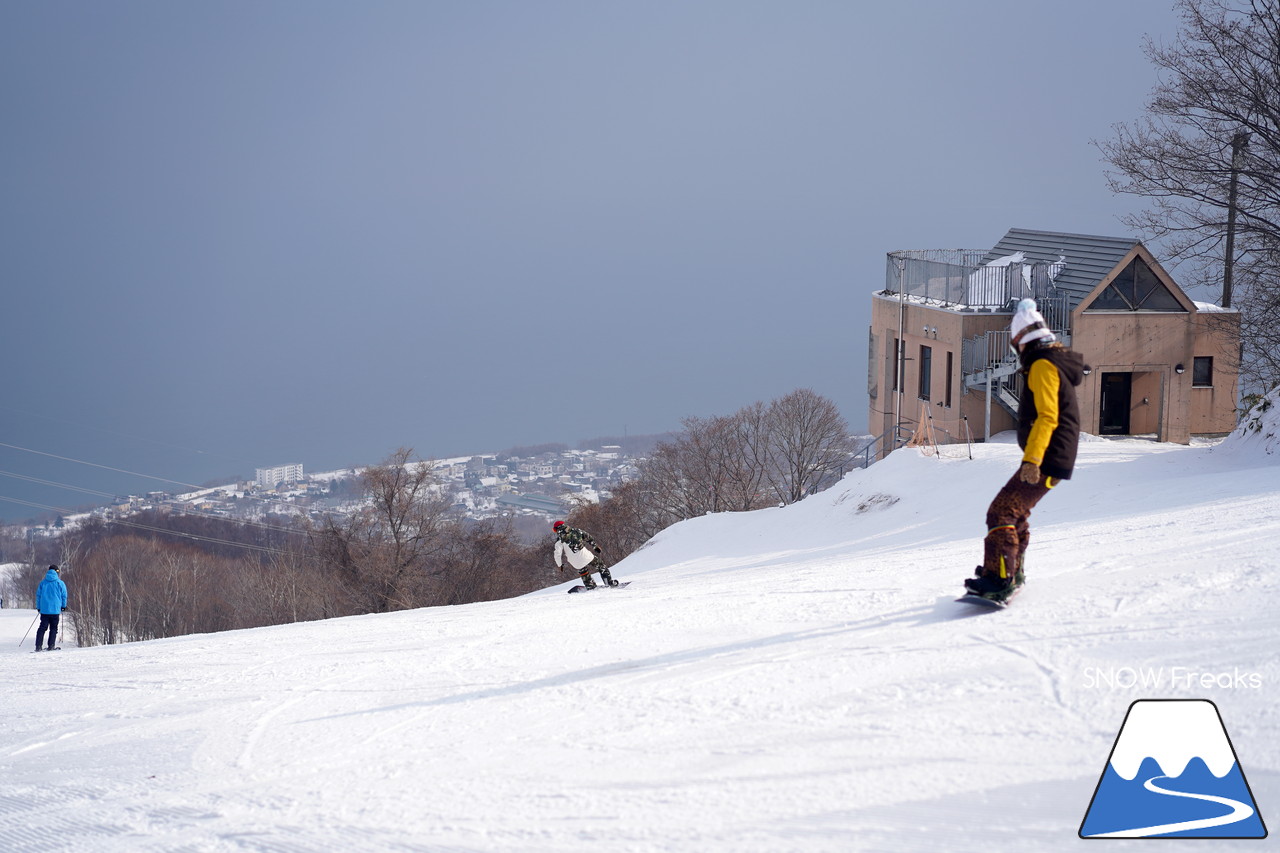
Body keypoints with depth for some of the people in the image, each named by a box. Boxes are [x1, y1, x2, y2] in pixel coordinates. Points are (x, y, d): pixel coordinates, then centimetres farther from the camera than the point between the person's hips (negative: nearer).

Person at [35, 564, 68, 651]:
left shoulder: (43, 583, 7)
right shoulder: (60, 583, -1)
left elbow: (38, 595, 9)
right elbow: (64, 595, 3)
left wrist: (39, 607, 18)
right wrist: (63, 606, 18)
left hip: (44, 609, 2)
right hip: (55, 609, -2)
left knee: (42, 627, 5)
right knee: (53, 628, 7)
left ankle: (38, 646, -3)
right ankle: (51, 646, 1)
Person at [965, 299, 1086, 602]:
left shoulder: (1042, 365, -13)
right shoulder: (1058, 361, 19)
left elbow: (1047, 417, -24)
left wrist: (1032, 459, -29)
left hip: (1044, 460, -11)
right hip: (1058, 459, 11)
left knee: (1002, 512, -16)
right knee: (1016, 511, 25)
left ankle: (999, 579, -24)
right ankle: (1012, 573, 35)